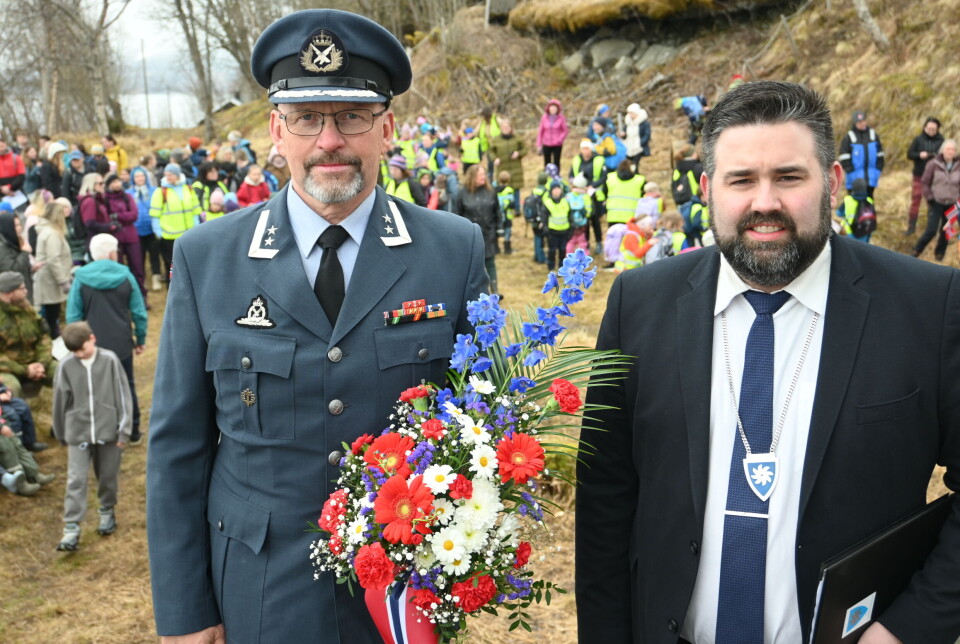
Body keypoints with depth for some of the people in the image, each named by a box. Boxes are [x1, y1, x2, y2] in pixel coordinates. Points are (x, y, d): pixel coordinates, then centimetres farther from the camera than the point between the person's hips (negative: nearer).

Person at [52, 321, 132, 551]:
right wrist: (61, 433, 12)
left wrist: (124, 429, -4)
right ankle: (71, 529, 2)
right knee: (76, 480, -2)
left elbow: (122, 395, -3)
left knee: (108, 477, 13)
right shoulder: (66, 365, -6)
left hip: (108, 429, 0)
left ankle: (107, 511, 36)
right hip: (78, 432, 0)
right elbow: (60, 400, 4)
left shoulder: (109, 360, -7)